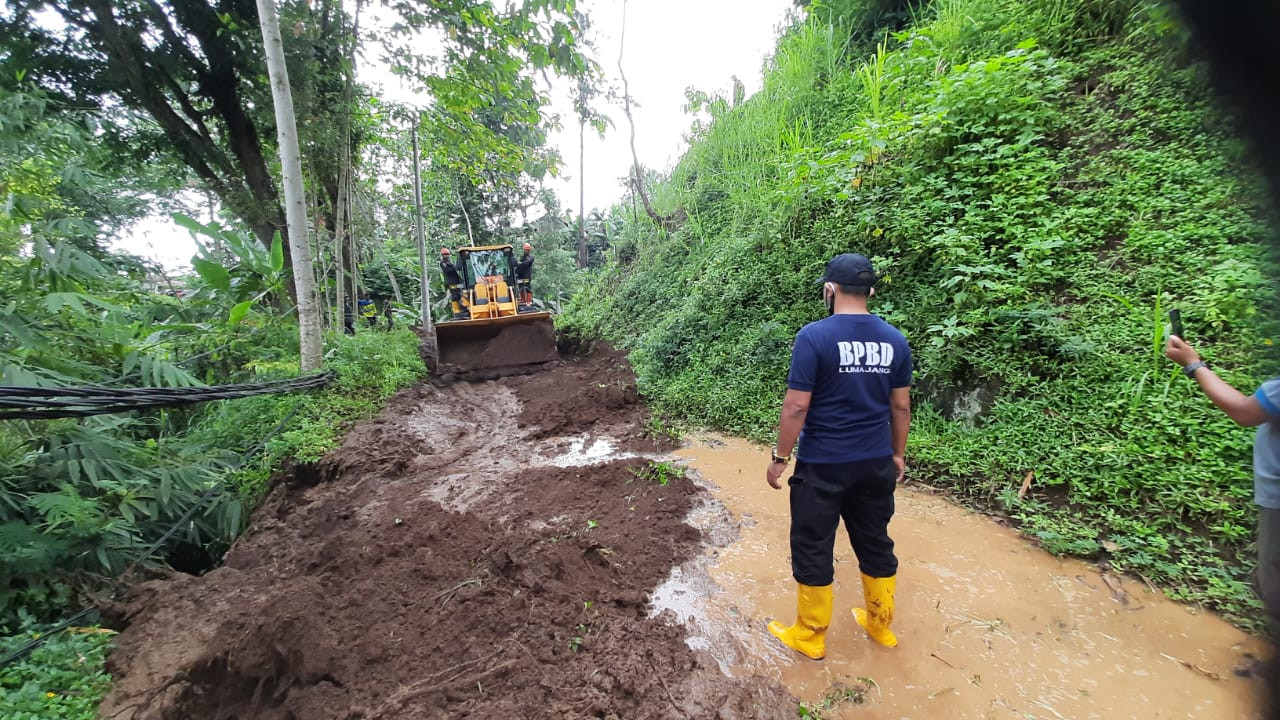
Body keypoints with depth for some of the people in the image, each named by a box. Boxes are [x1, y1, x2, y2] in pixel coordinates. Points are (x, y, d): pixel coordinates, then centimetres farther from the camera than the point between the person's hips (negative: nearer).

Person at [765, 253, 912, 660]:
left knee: (812, 549, 9)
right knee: (876, 543, 21)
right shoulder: (894, 339, 1)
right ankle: (881, 625, 39)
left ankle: (810, 637, 25)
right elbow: (901, 405, 7)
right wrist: (898, 455, 19)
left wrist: (780, 457, -7)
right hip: (875, 463, 6)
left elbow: (797, 406, -17)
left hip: (822, 465, -5)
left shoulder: (814, 336, -16)